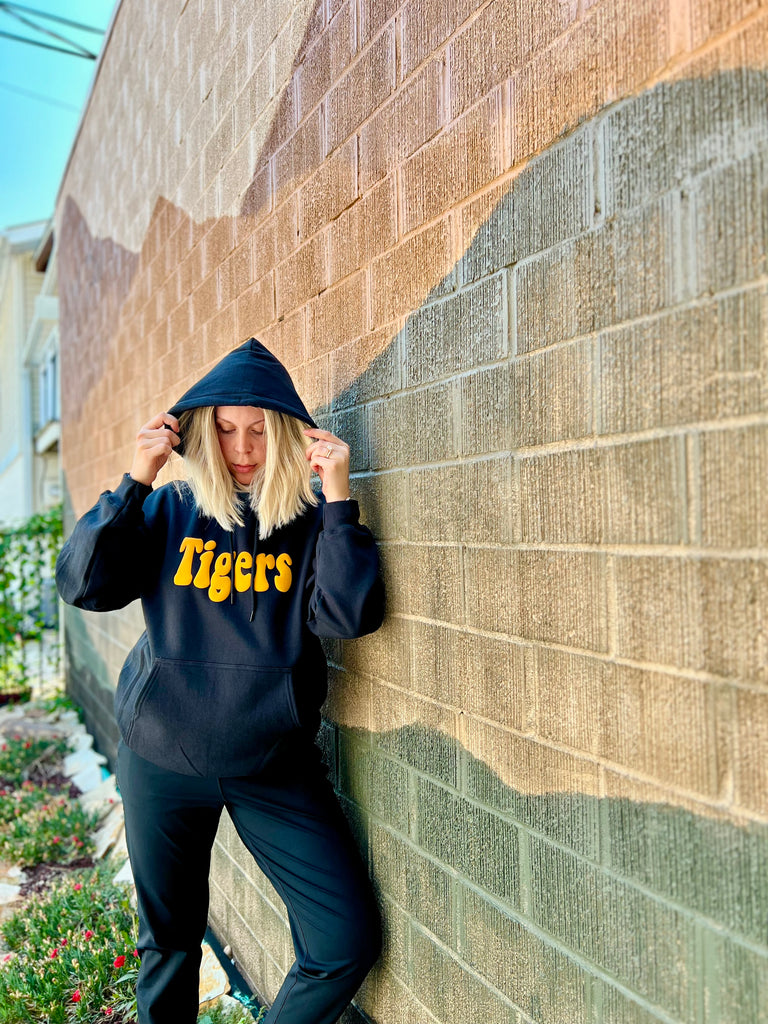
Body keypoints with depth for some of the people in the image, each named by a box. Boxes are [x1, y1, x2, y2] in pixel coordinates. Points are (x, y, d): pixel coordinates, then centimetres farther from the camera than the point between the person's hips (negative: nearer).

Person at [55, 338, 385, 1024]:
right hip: (162, 762, 1)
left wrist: (339, 498, -22)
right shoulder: (166, 513, -1)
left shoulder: (311, 522, -4)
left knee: (349, 942, -2)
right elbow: (84, 585, -12)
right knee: (169, 941, 19)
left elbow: (351, 617, -18)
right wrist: (137, 478, -17)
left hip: (276, 767, 0)